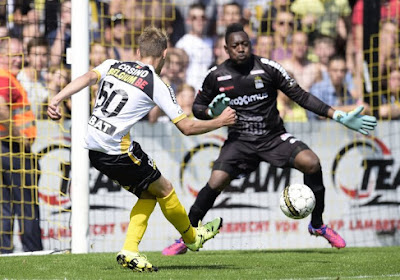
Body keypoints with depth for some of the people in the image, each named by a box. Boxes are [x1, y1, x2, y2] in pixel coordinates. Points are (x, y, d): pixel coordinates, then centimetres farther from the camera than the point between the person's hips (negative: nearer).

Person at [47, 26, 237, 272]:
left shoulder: (113, 65, 10)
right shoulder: (157, 86, -4)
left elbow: (88, 78, -8)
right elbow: (187, 127, -2)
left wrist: (56, 100, -16)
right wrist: (220, 122, 12)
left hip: (94, 149, 7)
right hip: (118, 149, -7)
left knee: (148, 194, 18)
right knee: (164, 189, 14)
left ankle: (130, 250, 9)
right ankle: (192, 237, 33)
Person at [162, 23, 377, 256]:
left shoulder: (268, 68, -6)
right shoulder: (216, 76, -2)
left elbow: (301, 96, -3)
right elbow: (198, 107, 12)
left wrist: (338, 116, -8)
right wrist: (211, 113, -14)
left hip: (274, 137, 0)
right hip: (239, 140, 0)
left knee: (311, 162, -24)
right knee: (215, 183, -21)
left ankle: (317, 225, -3)